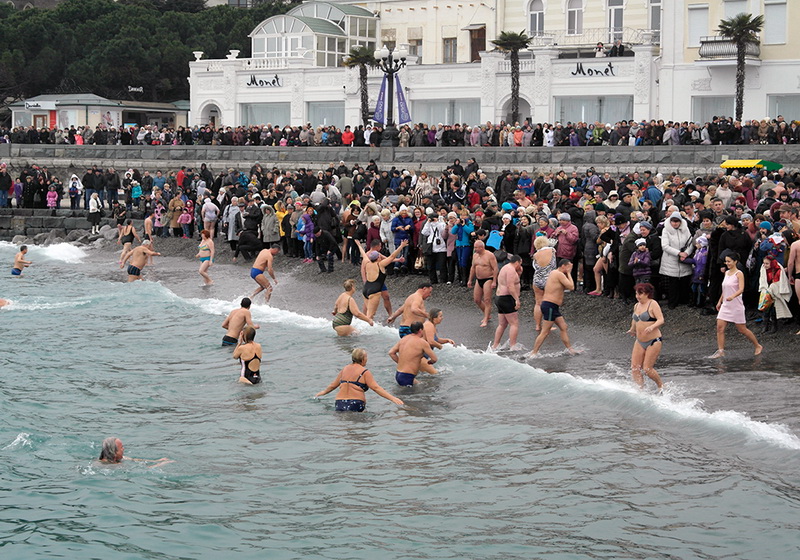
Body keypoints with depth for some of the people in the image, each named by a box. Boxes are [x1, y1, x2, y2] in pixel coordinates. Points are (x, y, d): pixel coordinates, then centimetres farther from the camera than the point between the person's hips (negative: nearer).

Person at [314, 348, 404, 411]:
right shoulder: (365, 372, 1)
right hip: (356, 404, -5)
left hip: (340, 403, 5)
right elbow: (376, 388, -7)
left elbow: (333, 385, 30)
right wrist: (393, 398, -8)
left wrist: (323, 392, 49)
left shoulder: (345, 369, 18)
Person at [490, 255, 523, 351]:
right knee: (514, 324, -9)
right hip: (507, 299, -11)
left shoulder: (505, 268, 19)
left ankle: (494, 346, 16)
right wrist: (517, 299, -26)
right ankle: (513, 347, -14)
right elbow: (510, 286, -24)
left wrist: (518, 274, 20)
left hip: (500, 298, 11)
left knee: (502, 325, 15)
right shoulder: (511, 270, -13)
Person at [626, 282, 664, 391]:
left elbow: (661, 320, -19)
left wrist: (652, 326, -35)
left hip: (653, 341, -7)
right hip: (640, 342, 7)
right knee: (634, 368, -4)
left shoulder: (653, 304, -10)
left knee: (647, 369, -9)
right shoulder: (637, 306, 11)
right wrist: (632, 329, 20)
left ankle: (661, 386, 13)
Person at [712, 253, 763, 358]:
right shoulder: (727, 273, 11)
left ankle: (758, 346, 21)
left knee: (742, 329, 3)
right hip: (725, 305, 7)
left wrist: (732, 296, -40)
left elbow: (741, 289, -23)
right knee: (720, 327, -7)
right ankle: (720, 351, -6)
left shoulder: (739, 274, -11)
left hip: (736, 306, -7)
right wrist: (720, 301, 26)